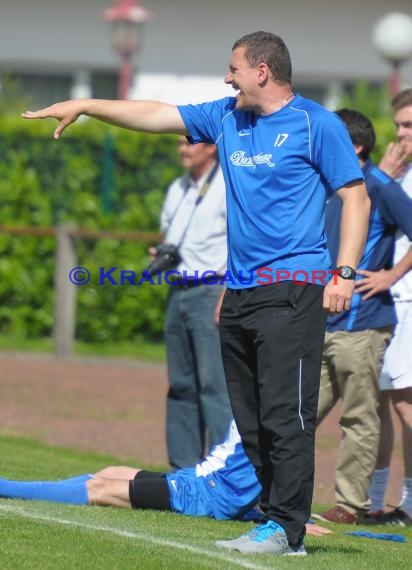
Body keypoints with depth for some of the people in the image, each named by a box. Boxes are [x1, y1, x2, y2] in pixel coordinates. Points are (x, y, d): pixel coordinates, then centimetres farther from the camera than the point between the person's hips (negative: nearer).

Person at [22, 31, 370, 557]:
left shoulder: (317, 124, -2)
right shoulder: (225, 117, 16)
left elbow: (355, 198, -3)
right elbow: (155, 115, 22)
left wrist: (344, 273, -11)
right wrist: (84, 107, 20)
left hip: (292, 291, -7)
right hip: (239, 291, 7)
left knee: (285, 416, -11)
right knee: (251, 421, 5)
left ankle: (286, 530, -10)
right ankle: (276, 518, 9)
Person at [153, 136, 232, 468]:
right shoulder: (178, 189, 18)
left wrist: (228, 294, -21)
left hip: (212, 291, -8)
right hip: (178, 291, 8)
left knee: (215, 384, -13)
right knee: (181, 385, 9)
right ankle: (184, 468, 14)